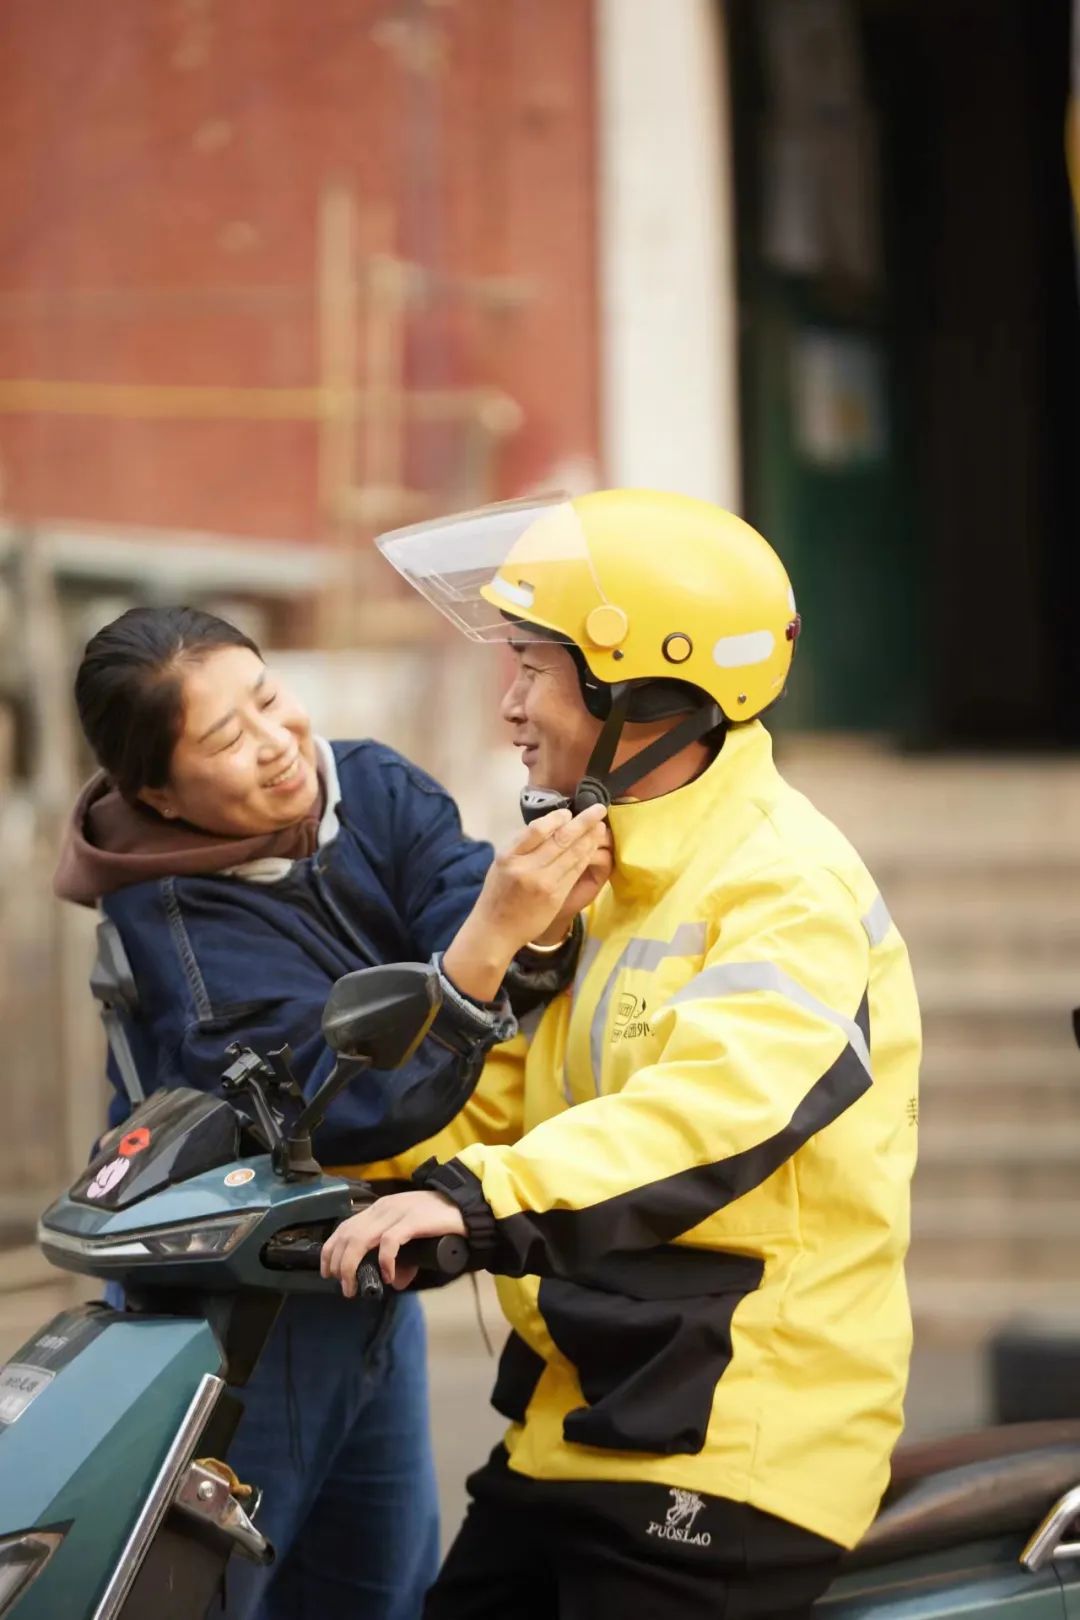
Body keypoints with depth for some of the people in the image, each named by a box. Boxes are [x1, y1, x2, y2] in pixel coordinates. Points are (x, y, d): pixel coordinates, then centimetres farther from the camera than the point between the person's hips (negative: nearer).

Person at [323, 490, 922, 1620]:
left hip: (724, 1451, -9)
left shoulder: (788, 887, -14)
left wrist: (481, 1196, -42)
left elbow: (715, 1102, -31)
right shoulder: (603, 880, 18)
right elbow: (503, 1091, 23)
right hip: (571, 1430, 9)